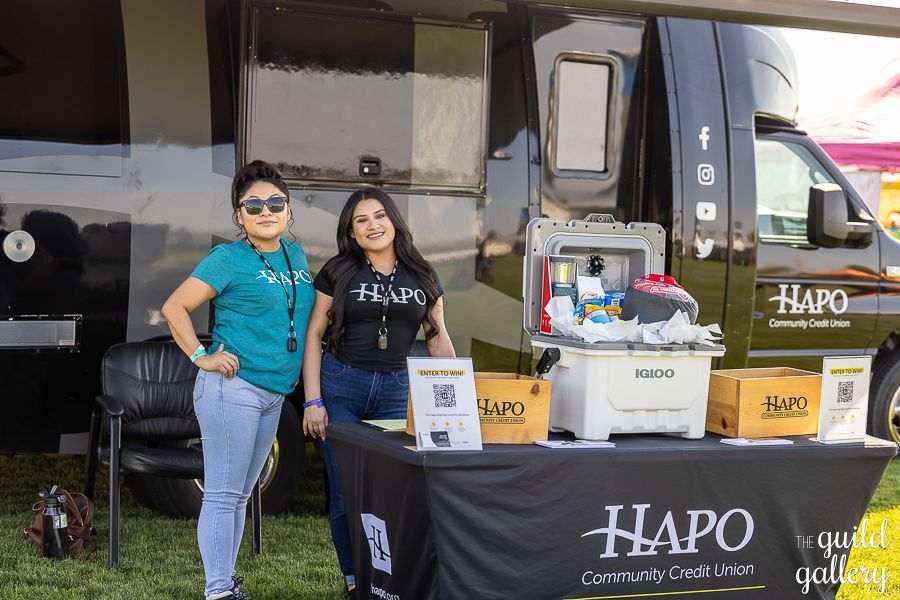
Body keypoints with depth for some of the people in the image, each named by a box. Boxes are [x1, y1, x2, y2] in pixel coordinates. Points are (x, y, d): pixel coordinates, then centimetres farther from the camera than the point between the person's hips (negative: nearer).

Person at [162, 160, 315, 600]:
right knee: (222, 494, -4)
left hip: (274, 394, 8)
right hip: (233, 388, -7)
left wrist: (294, 367, 19)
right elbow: (174, 307, -10)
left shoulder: (296, 255, 13)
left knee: (241, 494, 14)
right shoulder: (229, 259, -8)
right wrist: (202, 357, -13)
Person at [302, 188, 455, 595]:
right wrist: (313, 400, -6)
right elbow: (313, 335, 1)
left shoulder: (422, 275, 8)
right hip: (340, 386, -2)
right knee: (346, 492, 1)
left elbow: (438, 338, 12)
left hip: (396, 389, 2)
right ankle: (354, 578, 16)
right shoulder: (338, 272, 1)